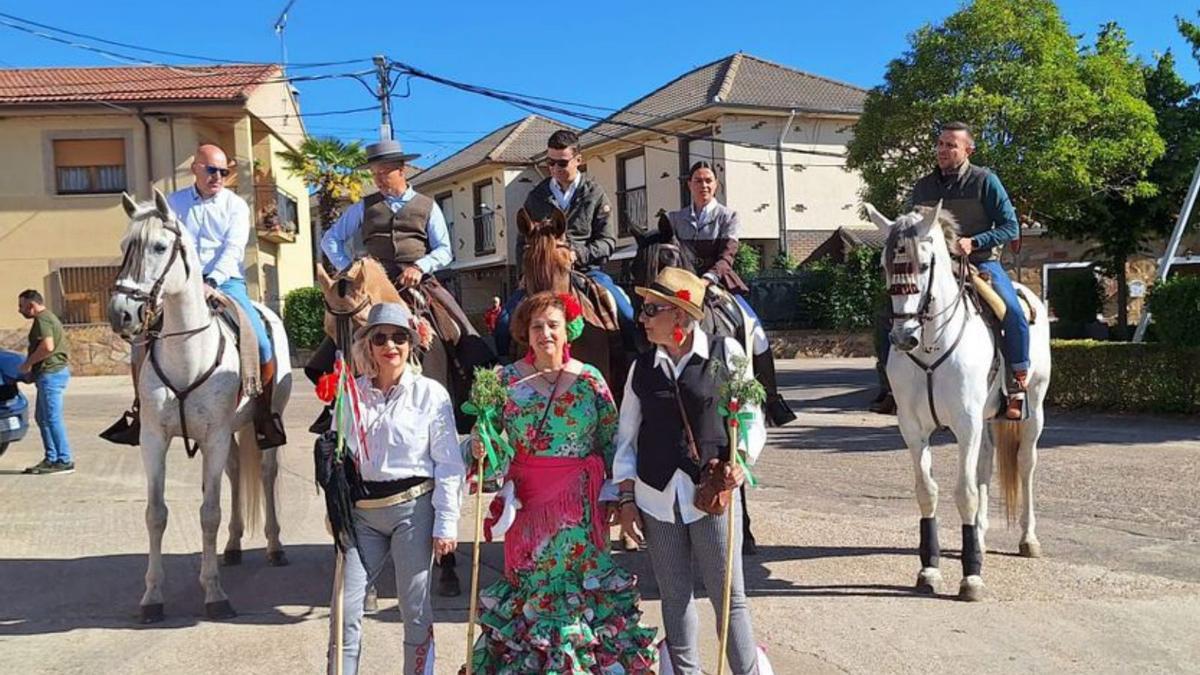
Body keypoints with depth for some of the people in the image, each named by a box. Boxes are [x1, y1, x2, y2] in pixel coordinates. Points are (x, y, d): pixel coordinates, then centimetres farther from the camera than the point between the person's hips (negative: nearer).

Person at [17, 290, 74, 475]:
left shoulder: (42, 320, -12)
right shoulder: (49, 318, 20)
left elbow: (47, 346, -26)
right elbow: (64, 345, 24)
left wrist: (28, 363, -14)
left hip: (51, 373, -11)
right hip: (55, 371, 11)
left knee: (52, 418, -8)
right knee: (42, 417, 15)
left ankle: (64, 461, -5)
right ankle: (51, 458, 17)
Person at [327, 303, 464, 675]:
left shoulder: (431, 394, -5)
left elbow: (448, 464, -5)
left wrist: (446, 524, -7)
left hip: (413, 507, -3)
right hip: (362, 510, 3)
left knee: (415, 609, 5)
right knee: (345, 608, 3)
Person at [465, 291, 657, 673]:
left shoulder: (589, 378, 0)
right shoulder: (506, 379, 1)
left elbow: (613, 442, 4)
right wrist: (478, 447, -16)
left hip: (581, 499, 0)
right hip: (528, 498, 1)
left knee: (580, 578, 3)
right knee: (533, 582, 6)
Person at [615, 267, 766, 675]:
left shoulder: (725, 353, -4)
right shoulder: (642, 367, 5)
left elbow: (752, 418, 1)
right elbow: (627, 438, 8)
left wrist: (741, 460, -16)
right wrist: (626, 499, 4)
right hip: (657, 496, 3)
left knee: (728, 595, 4)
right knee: (674, 596, 13)